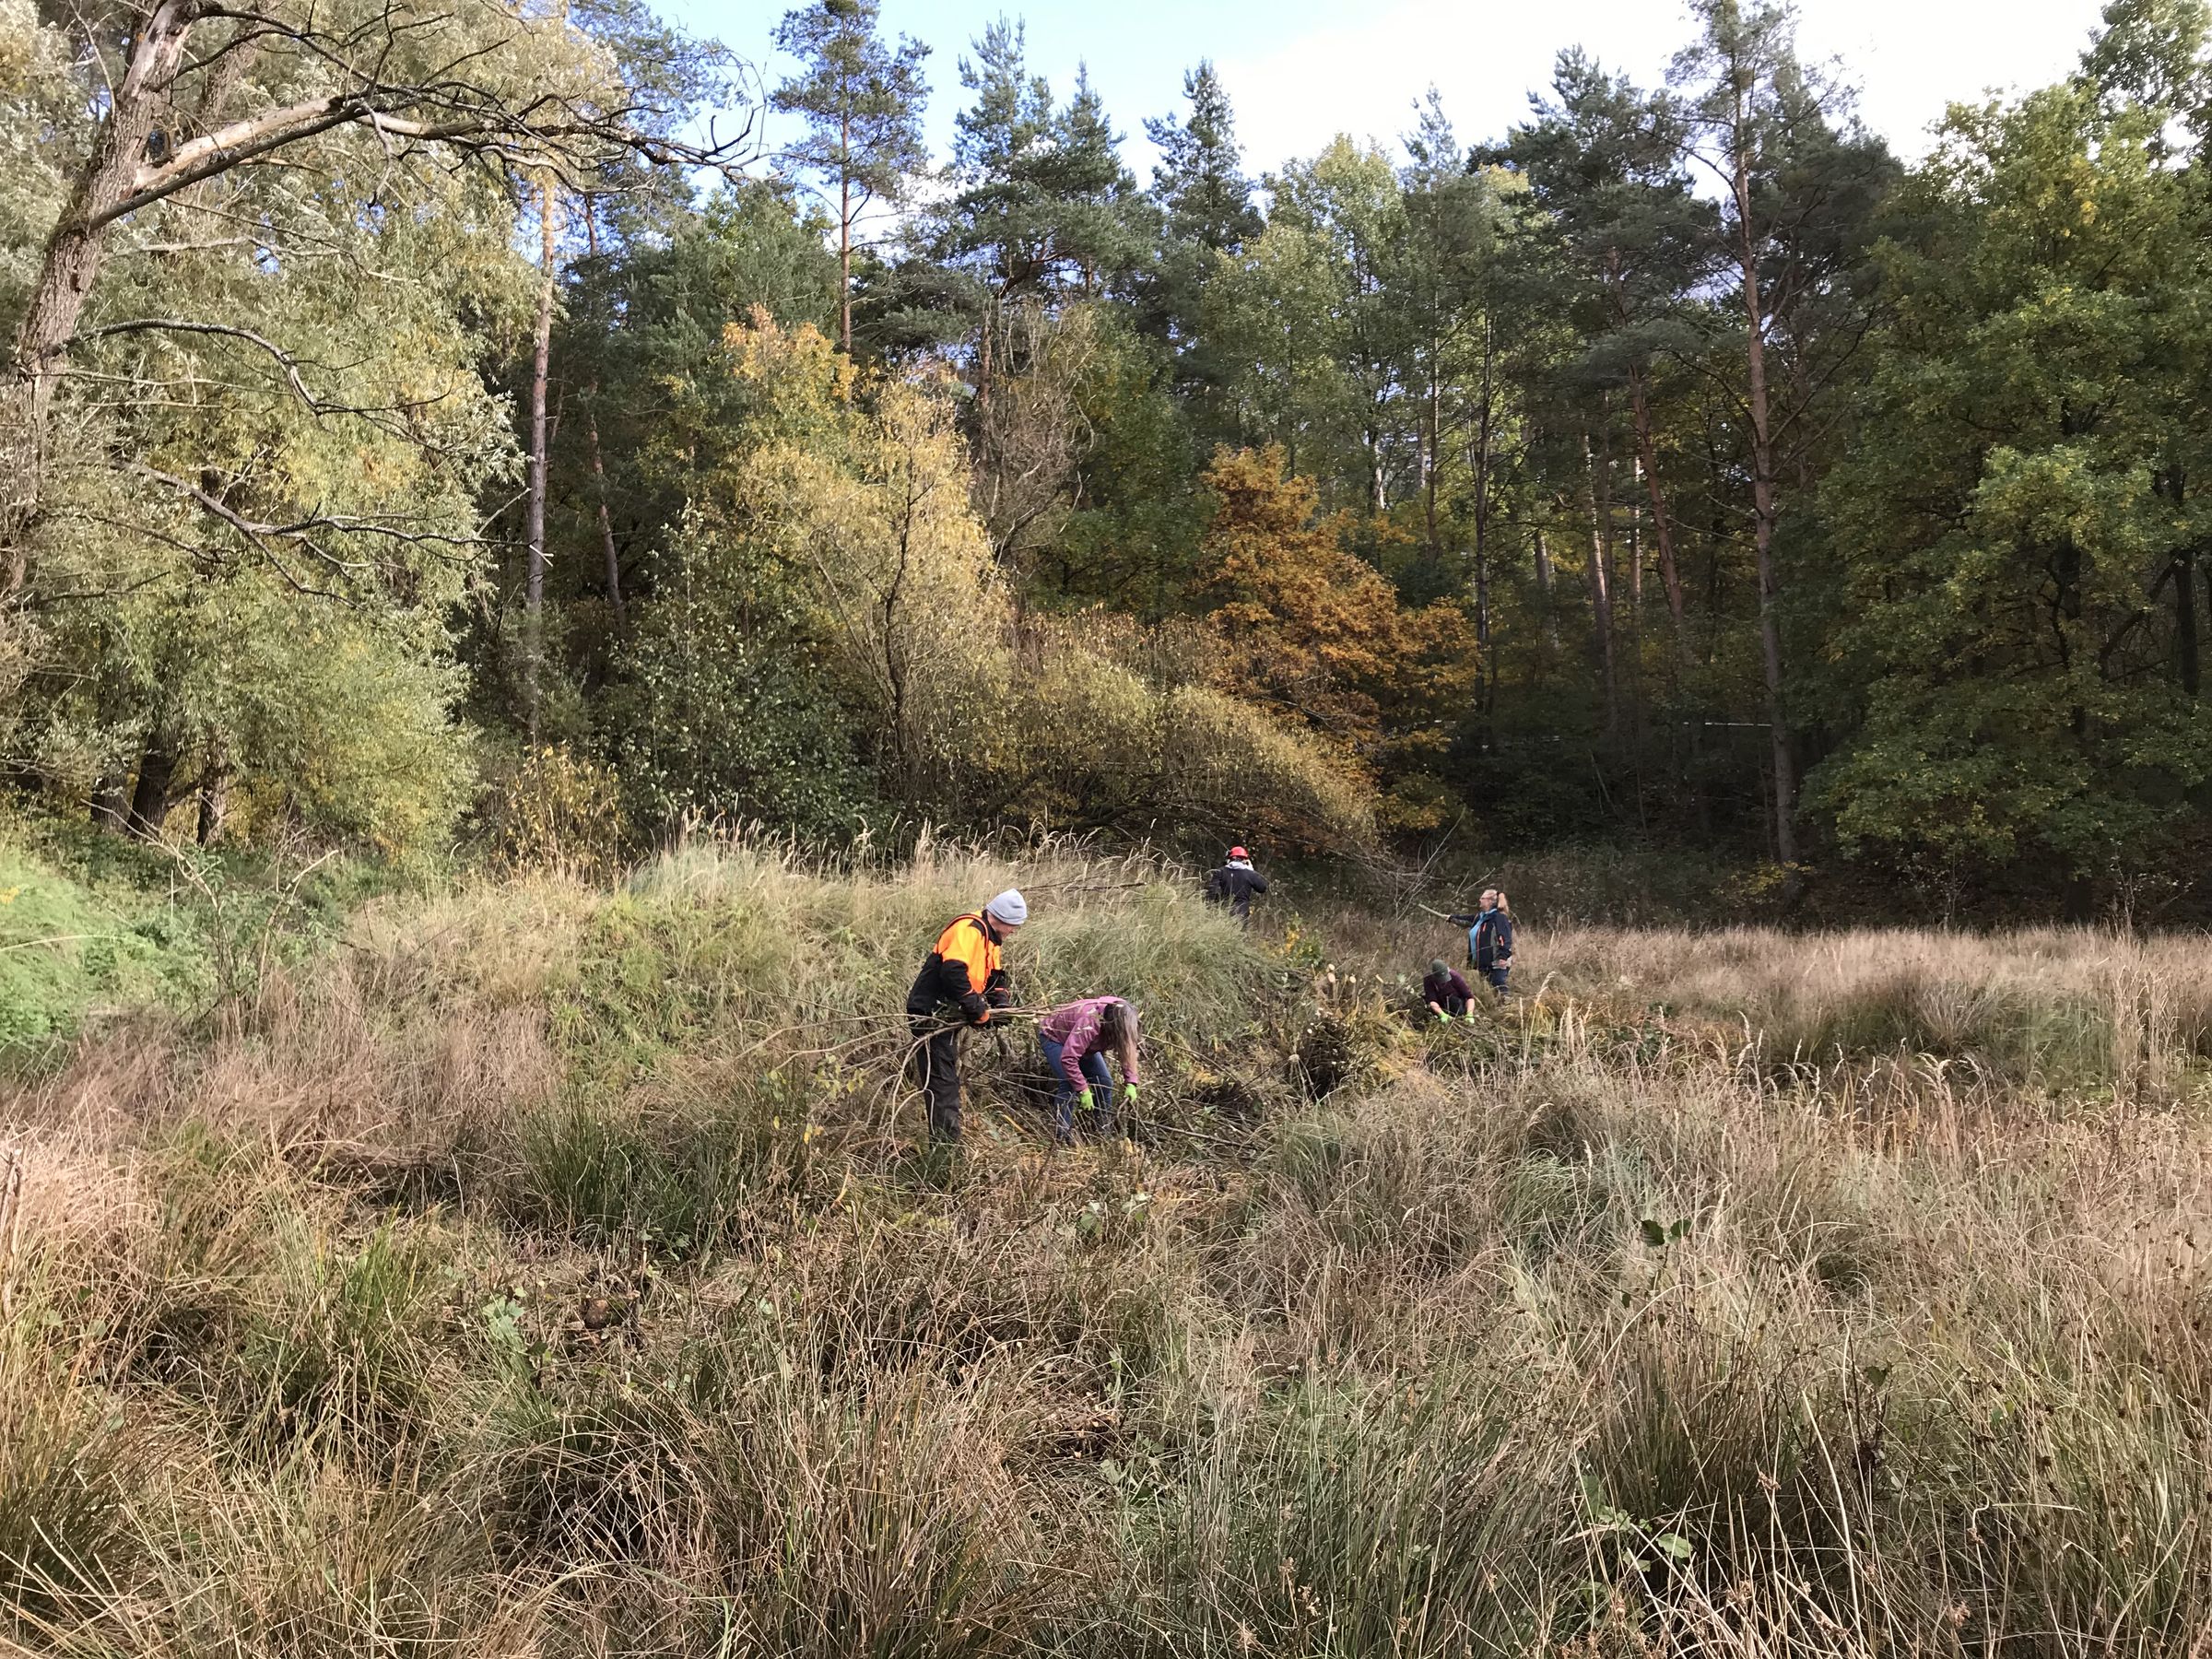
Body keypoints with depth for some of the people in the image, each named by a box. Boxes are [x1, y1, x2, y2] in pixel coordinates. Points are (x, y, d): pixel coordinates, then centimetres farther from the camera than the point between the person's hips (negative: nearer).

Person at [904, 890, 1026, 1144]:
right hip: (931, 1015, -11)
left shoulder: (991, 938, 13)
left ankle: (947, 1143, 25)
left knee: (948, 1080, 16)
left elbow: (996, 976, 20)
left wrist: (1002, 1002, 0)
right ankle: (945, 1145, -10)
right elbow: (953, 973, -33)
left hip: (947, 1017, 11)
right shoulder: (968, 930, -21)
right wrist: (978, 1009, -24)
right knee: (942, 1082, -11)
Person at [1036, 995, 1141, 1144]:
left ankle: (1106, 1132, 10)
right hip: (1053, 1036, -7)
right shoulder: (1089, 1022, -43)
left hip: (1084, 1043, 7)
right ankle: (1061, 1137, -15)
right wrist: (1083, 1090, -39)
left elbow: (1128, 1052, -10)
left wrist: (1130, 1084, -21)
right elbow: (1068, 1058, -44)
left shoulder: (1122, 1017, -22)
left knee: (1105, 1081, -3)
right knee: (1069, 1085, -24)